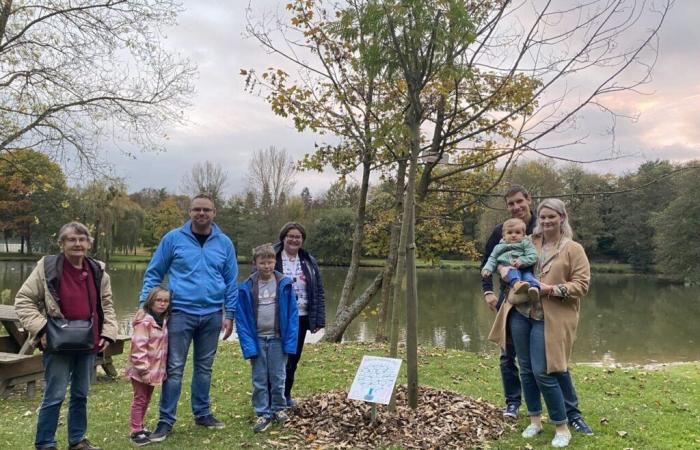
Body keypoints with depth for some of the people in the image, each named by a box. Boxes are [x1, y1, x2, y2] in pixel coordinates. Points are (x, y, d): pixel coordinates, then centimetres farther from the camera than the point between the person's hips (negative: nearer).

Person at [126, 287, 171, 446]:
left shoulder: (164, 320, 7)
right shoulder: (144, 321, -19)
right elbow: (138, 347, -24)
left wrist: (161, 368, 16)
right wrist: (143, 370, -24)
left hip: (155, 369, 8)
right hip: (141, 369, -8)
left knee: (146, 400, 18)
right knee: (140, 399, 2)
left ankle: (140, 427, 31)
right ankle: (136, 432, 12)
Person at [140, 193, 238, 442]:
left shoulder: (224, 243, 3)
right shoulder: (173, 238, -3)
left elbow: (231, 281, 7)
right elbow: (153, 274, 2)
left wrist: (229, 314, 3)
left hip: (212, 315, 3)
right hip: (180, 313, -2)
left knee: (204, 367, 14)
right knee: (174, 368, 2)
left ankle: (202, 413, 28)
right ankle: (166, 420, 13)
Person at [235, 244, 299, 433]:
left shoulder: (285, 284, -8)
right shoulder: (246, 288, -9)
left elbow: (292, 315, -6)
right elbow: (242, 319, -6)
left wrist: (290, 342, -10)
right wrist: (248, 345, -12)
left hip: (278, 339, 0)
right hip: (257, 339, 0)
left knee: (278, 378, 12)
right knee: (259, 380, 9)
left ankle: (278, 409, 31)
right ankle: (263, 414, 22)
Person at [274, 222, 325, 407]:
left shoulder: (309, 262, 7)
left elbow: (319, 292, 8)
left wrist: (318, 320, 2)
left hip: (301, 318, 4)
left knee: (293, 358, 13)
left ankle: (286, 394, 30)